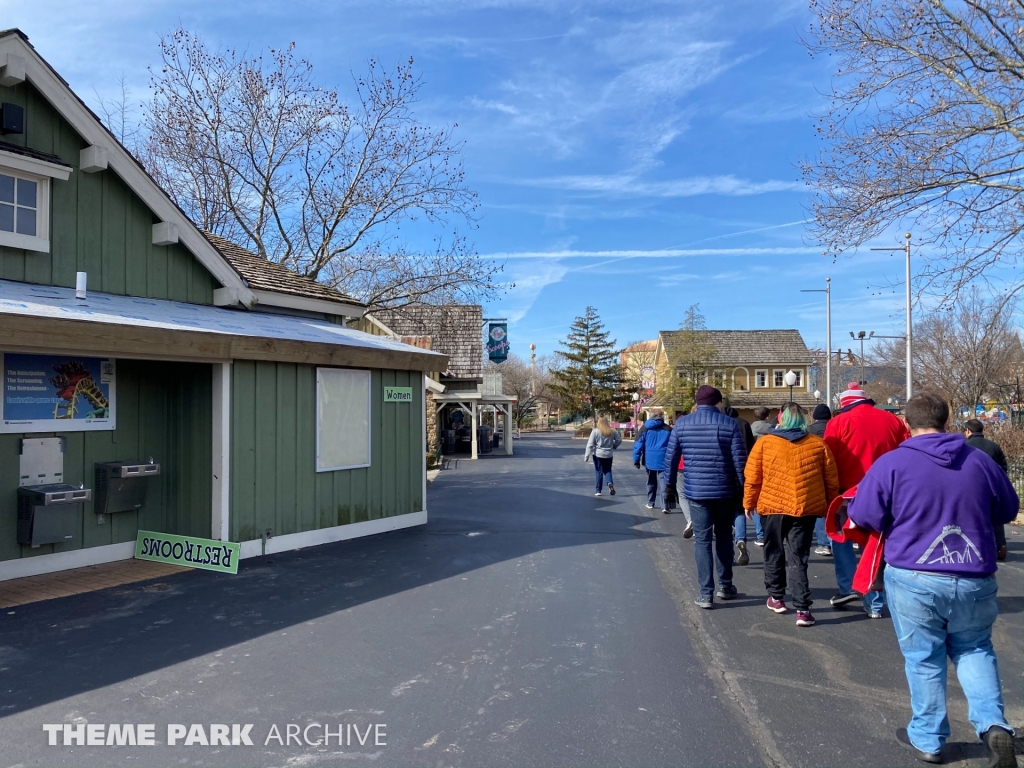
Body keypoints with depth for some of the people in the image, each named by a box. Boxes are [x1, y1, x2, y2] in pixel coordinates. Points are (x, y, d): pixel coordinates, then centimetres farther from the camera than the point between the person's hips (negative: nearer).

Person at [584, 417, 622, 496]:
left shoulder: (595, 431, -10)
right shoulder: (612, 431, -1)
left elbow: (590, 445, -11)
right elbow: (619, 440, 5)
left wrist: (587, 456, -8)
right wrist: (613, 446, 21)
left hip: (598, 455, -2)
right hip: (608, 455, 2)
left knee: (599, 472, 6)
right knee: (608, 470, 16)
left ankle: (598, 491, 9)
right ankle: (610, 483, -11)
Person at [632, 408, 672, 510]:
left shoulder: (646, 428, 3)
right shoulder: (668, 429, 4)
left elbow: (638, 445, -1)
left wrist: (636, 460, 3)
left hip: (649, 460, 1)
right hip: (663, 460, -1)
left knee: (651, 482, 17)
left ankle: (650, 503, 25)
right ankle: (665, 506, -10)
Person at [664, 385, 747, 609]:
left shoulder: (681, 424, 1)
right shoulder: (730, 424, -4)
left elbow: (671, 458, 2)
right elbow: (740, 459, -5)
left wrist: (670, 485, 12)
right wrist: (743, 488, 4)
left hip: (695, 491, 0)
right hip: (725, 491, 0)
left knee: (702, 540, 5)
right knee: (724, 536, 18)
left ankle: (706, 593, 3)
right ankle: (725, 586, 26)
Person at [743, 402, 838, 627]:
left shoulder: (765, 442, -3)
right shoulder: (818, 444, 2)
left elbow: (752, 478, -2)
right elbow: (831, 480, 7)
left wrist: (749, 503, 10)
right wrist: (830, 506, 19)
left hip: (773, 507, -1)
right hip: (806, 508, 1)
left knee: (774, 554, 17)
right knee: (798, 559, 4)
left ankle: (776, 598, 29)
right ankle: (802, 609, -1)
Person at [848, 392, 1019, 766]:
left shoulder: (891, 463, -11)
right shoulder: (981, 461, 2)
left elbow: (862, 517, -6)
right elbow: (1009, 510, 16)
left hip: (914, 578, -3)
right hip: (975, 579, 3)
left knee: (924, 658, 11)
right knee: (974, 649, 23)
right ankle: (993, 725, 10)